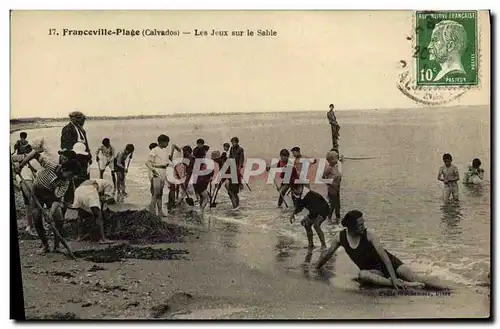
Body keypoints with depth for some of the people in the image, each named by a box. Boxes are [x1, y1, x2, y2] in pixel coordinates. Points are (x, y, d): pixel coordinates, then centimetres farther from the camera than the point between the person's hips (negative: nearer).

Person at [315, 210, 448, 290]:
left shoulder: (369, 234, -21)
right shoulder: (340, 237, -11)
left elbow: (384, 256, -26)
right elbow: (328, 254, 7)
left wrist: (394, 278, -32)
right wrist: (317, 267, 18)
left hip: (387, 263, -2)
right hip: (373, 270, 2)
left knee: (416, 279, -22)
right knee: (362, 275, -37)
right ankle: (404, 284, -43)